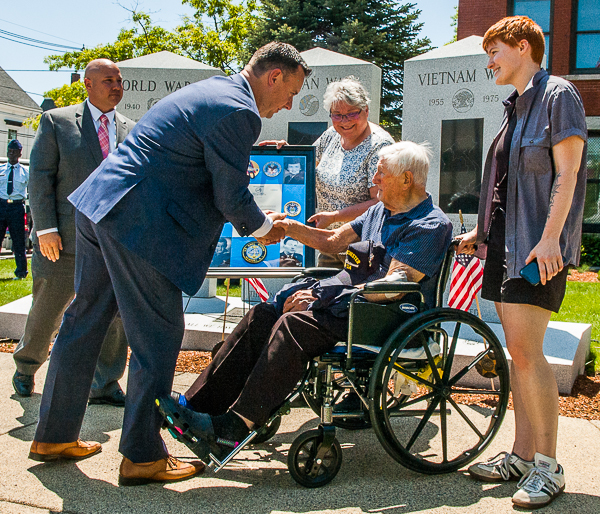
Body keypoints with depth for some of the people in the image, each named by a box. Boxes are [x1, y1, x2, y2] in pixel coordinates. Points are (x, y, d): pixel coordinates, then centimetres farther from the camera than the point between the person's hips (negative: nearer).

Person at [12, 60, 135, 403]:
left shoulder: (132, 131, 11)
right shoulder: (56, 122, 2)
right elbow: (40, 177, -3)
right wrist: (45, 228, -12)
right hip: (64, 238, -2)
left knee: (115, 314, 1)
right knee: (46, 313, 11)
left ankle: (105, 385, 14)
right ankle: (26, 367, 38)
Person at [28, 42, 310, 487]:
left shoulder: (211, 89, 18)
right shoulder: (238, 112, -13)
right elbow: (231, 196, -8)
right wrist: (263, 227, 9)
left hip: (98, 204, 11)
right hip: (138, 224, -11)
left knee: (85, 321, 17)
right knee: (159, 335, 0)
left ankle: (54, 436, 32)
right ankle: (142, 457, 12)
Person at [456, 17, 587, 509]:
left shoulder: (558, 94, -4)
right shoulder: (516, 107, 20)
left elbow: (566, 173, -13)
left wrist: (550, 238, -20)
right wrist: (481, 230, 25)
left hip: (538, 246, -9)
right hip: (505, 242, 9)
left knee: (526, 351, -12)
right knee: (517, 352, 9)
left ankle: (548, 466, -1)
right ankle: (522, 455, 16)